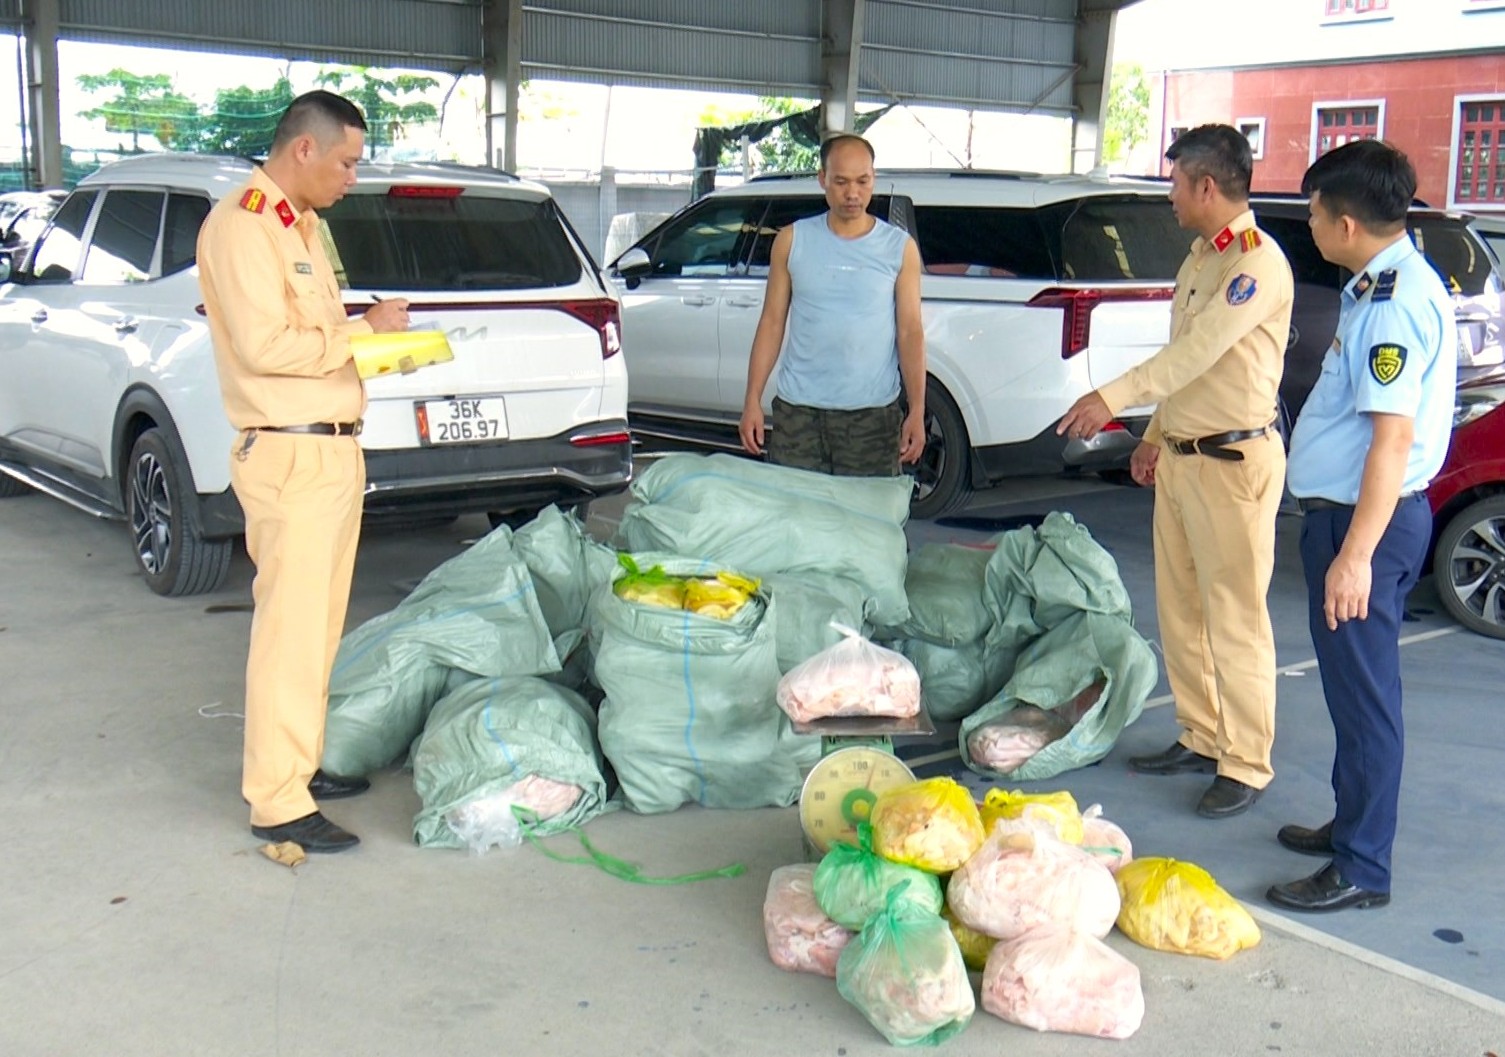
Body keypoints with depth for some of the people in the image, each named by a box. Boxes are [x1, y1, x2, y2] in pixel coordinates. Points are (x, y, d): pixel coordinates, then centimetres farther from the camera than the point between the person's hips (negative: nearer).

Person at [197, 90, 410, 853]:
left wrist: (373, 334, 7)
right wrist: (364, 332, -14)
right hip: (290, 455, -10)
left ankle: (299, 762, 27)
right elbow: (264, 345, -21)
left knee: (319, 624, 16)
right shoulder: (241, 225, -12)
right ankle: (276, 801, -1)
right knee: (290, 628, -7)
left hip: (336, 449, 10)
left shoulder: (300, 225, 19)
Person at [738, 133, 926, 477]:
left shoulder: (900, 248, 2)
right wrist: (753, 400, 2)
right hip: (797, 411, 1)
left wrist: (917, 411, -5)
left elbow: (910, 332, 2)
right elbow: (772, 323, 7)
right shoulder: (792, 241, 5)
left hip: (873, 415, -1)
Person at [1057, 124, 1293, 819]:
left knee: (1235, 618, -4)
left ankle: (1246, 766, 5)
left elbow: (1199, 349, -25)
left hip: (1233, 461, -10)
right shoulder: (1201, 256, 16)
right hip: (1180, 455, 10)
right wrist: (1154, 436, 20)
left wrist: (1114, 397, -30)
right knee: (1179, 610, 14)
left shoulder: (1257, 261, -15)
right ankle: (1199, 738, 26)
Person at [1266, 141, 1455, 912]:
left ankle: (1362, 869, 7)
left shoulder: (1398, 301, -21)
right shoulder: (1383, 286, 11)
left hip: (1367, 522, -10)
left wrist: (1356, 554, -27)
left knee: (1363, 694, -2)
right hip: (1345, 510, 10)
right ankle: (1352, 825, 34)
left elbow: (1393, 440, -25)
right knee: (1352, 687, 20)